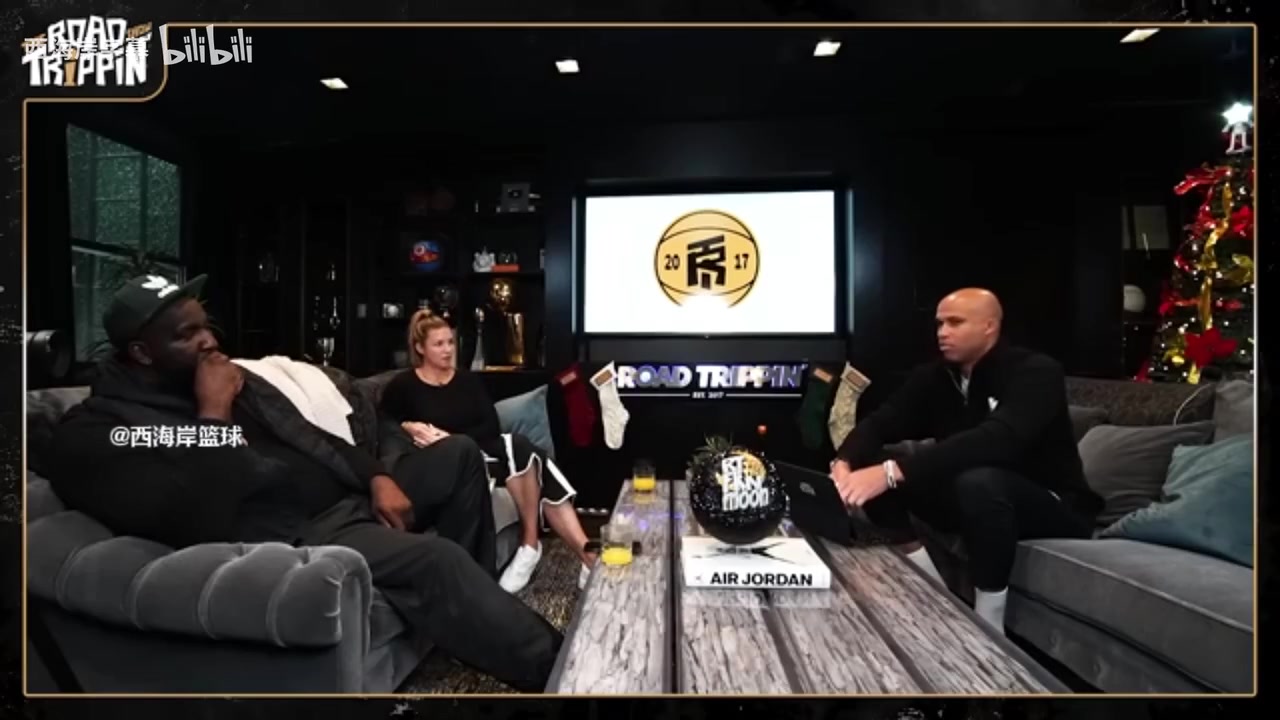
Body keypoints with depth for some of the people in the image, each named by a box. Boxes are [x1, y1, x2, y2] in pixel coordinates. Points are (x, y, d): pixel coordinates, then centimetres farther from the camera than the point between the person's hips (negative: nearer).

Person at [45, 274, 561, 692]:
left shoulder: (231, 377, 16)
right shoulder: (95, 430, -7)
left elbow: (310, 436, 17)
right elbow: (195, 523, -23)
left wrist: (377, 478, 2)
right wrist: (214, 415, -14)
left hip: (348, 499, 9)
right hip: (286, 542, -9)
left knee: (459, 454, 8)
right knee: (434, 560, -32)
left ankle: (477, 603, 9)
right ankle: (556, 671, -16)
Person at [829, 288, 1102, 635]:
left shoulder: (1036, 372, -19)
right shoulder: (933, 377, -1)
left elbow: (997, 440, -38)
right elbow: (878, 423, -11)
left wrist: (892, 471, -48)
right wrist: (843, 463, -35)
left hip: (1052, 505, -5)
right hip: (968, 501, 6)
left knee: (979, 482, -39)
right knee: (867, 465, -14)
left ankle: (988, 627, -18)